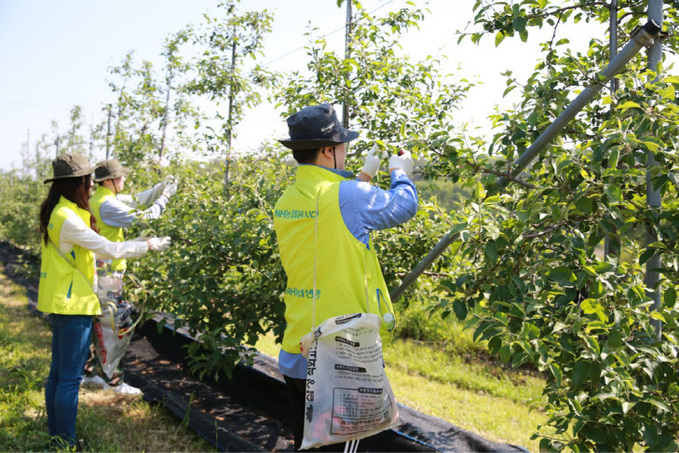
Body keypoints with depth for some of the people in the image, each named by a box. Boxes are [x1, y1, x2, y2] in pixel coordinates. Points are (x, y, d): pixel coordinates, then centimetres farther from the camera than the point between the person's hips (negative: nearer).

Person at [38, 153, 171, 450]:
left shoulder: (54, 212, 9)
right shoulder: (67, 218, -21)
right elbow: (110, 249, -20)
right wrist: (149, 245, -9)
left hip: (59, 302, 10)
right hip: (73, 305, -10)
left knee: (58, 372, 17)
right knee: (70, 378, -1)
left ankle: (55, 435, 29)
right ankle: (66, 444, 8)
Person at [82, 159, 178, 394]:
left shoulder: (100, 199, 11)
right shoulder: (107, 204, -19)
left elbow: (137, 200, 15)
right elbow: (143, 217, -22)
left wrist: (161, 187, 6)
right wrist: (165, 196, -11)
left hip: (97, 271, 10)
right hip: (107, 272, -10)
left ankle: (89, 371, 27)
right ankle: (112, 380, 4)